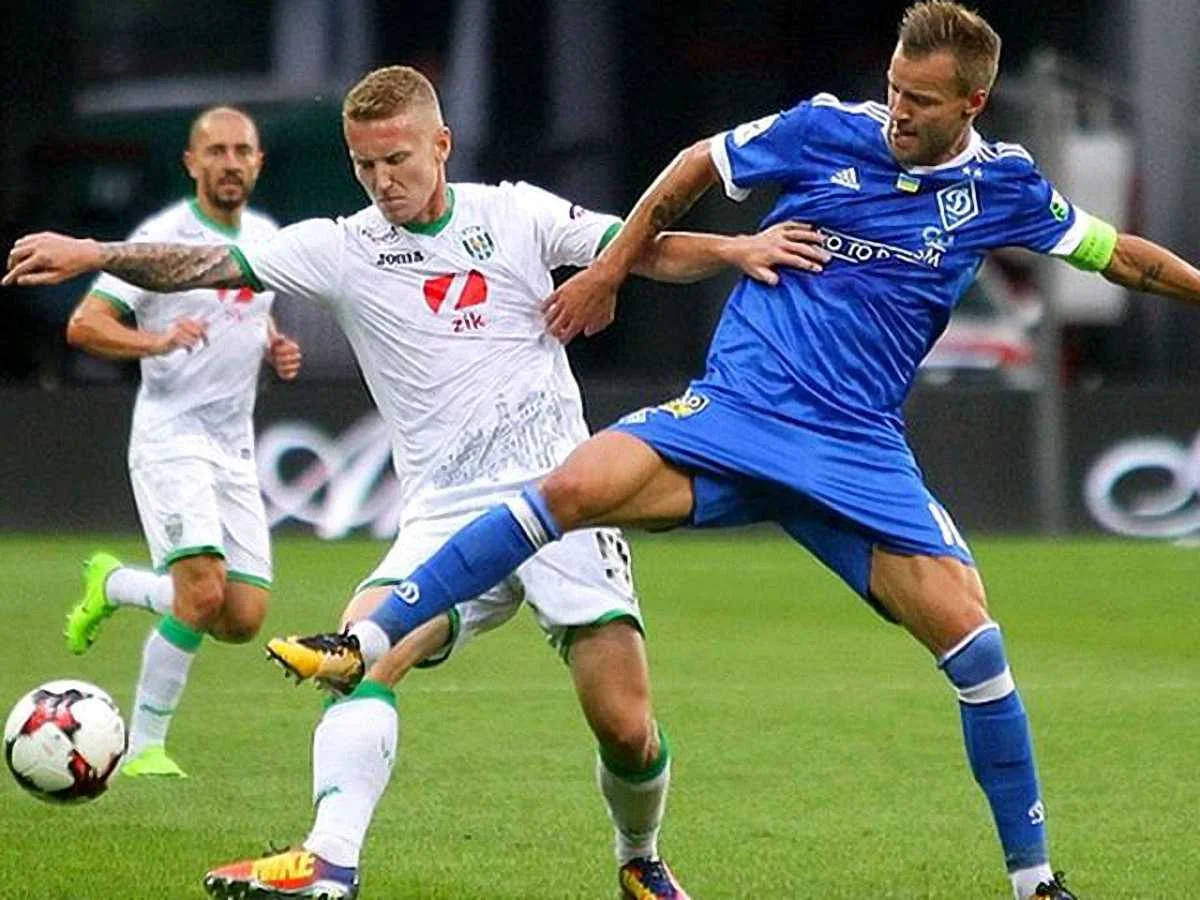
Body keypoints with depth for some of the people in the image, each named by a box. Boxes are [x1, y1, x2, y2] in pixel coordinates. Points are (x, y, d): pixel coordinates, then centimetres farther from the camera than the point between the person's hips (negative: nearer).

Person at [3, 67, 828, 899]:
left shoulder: (517, 216, 3)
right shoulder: (342, 248, 3)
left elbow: (647, 252, 6)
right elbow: (206, 265, -3)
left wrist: (734, 250, -12)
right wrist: (92, 255, -16)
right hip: (445, 518, 1)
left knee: (627, 729, -7)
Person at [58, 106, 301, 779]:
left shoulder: (267, 238, 11)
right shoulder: (165, 237, -9)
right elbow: (83, 325, -11)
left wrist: (277, 348, 7)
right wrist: (157, 342, -28)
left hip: (235, 448, 7)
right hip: (171, 438, -7)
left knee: (243, 620, -1)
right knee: (203, 590, -24)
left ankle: (114, 585, 22)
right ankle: (144, 747, -6)